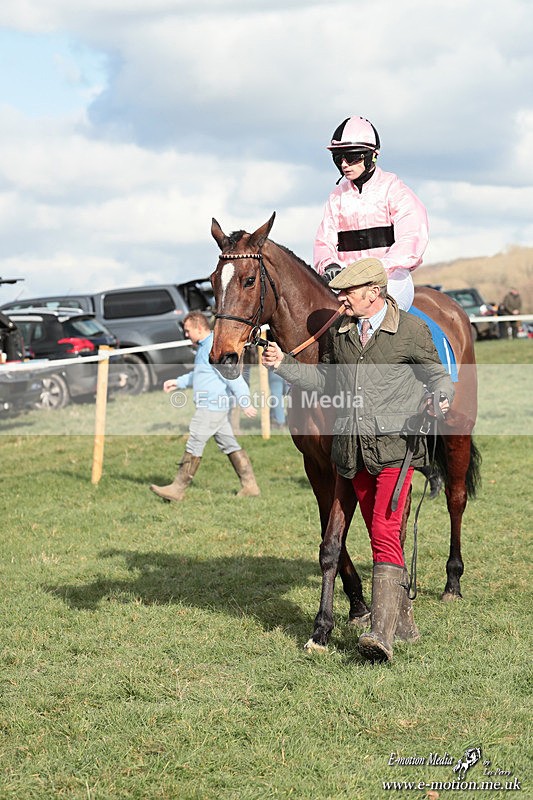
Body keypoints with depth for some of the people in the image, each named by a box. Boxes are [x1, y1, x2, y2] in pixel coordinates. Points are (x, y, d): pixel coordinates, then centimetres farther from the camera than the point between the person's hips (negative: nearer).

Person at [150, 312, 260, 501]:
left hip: (212, 406, -11)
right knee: (229, 445, 11)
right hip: (216, 406, 11)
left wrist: (245, 402, -23)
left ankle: (177, 489, 0)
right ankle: (250, 486, 12)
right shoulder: (204, 346, 16)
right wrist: (179, 382, 24)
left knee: (194, 445, -5)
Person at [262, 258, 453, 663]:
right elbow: (326, 379, 20)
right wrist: (284, 365, 9)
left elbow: (436, 374, 2)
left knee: (385, 535, -16)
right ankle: (404, 619, 29)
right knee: (381, 536, 15)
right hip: (354, 449, 6)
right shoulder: (339, 332, 9)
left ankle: (383, 635, -21)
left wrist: (441, 398, -19)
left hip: (395, 445, -6)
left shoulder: (412, 330, -5)